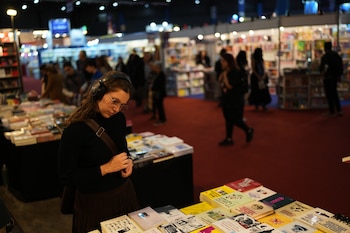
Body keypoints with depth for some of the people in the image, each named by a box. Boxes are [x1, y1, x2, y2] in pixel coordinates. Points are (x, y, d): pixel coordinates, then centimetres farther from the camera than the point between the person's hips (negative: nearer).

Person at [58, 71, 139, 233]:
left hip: (124, 193, 6)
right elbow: (66, 177, -17)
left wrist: (128, 161, -7)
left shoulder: (119, 118, -5)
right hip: (94, 202, -5)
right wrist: (105, 168, -23)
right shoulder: (76, 128, -22)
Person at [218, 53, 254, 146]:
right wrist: (222, 74, -4)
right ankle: (229, 139, 18)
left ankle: (249, 130, 22)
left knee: (235, 120, -3)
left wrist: (225, 75, -19)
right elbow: (220, 82, 8)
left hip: (236, 101, -8)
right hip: (226, 100, 8)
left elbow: (230, 86, -26)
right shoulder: (225, 72, 7)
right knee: (228, 119, 10)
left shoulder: (236, 72, -19)